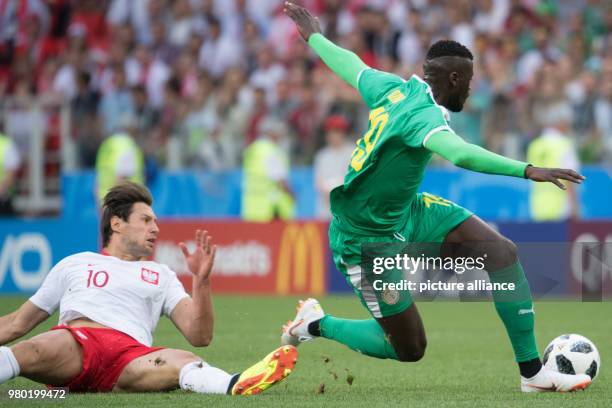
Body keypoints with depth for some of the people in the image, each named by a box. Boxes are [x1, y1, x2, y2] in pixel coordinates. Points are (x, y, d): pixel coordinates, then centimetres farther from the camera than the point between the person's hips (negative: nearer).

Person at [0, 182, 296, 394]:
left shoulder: (161, 275, 34)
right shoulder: (74, 264, 32)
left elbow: (199, 336, 20)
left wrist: (201, 281, 6)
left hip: (130, 352, -1)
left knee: (184, 362, -39)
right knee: (28, 352, -40)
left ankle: (236, 386, -70)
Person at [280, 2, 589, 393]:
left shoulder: (393, 88, -4)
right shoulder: (422, 115, -29)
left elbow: (350, 65, 15)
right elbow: (461, 154, -50)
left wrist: (313, 35, 35)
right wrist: (528, 170, -54)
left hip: (407, 212, 9)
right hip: (368, 240, -9)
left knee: (502, 252, -9)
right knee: (409, 350, 1)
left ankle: (532, 371, -3)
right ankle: (317, 324, 23)